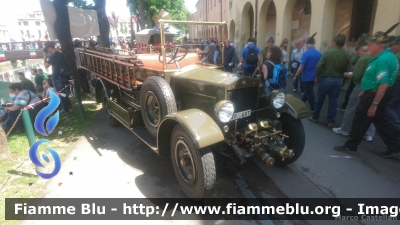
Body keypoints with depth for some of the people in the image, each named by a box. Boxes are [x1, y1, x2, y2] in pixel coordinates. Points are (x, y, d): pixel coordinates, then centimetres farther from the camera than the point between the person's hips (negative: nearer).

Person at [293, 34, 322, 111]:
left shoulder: (306, 54, -18)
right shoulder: (319, 54, 1)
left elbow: (301, 67, -20)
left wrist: (295, 76, -11)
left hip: (307, 77, -7)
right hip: (314, 76, 7)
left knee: (310, 94, 1)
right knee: (308, 91, 22)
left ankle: (313, 110, 7)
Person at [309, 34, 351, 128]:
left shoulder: (327, 52, -11)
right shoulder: (347, 55, -2)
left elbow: (319, 66, -14)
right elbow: (347, 71, 0)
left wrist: (317, 77, 0)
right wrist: (341, 78, 15)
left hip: (326, 79, -2)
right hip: (338, 80, 3)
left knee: (320, 99, 11)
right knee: (333, 101, 8)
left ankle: (315, 117, 22)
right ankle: (331, 121, 13)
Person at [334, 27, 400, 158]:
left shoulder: (382, 60, -23)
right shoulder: (388, 56, 10)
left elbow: (383, 84, -28)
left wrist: (374, 104, -26)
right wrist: (365, 91, 20)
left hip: (374, 96, -10)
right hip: (373, 94, 10)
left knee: (360, 121, 2)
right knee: (380, 121, 18)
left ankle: (350, 146, 15)